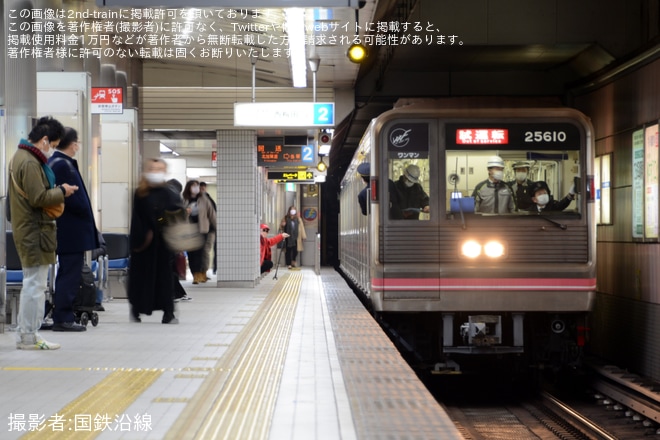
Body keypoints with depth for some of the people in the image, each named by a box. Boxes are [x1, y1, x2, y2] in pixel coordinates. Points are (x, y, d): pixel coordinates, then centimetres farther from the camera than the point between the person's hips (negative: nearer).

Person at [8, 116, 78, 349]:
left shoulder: (20, 156, 16)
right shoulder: (30, 162, -18)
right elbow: (38, 198, -21)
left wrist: (56, 191, 8)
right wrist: (62, 192, -8)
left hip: (26, 230, 11)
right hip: (35, 231, -11)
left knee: (31, 284, 17)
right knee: (35, 284, -5)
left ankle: (24, 334, 23)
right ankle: (29, 337, 0)